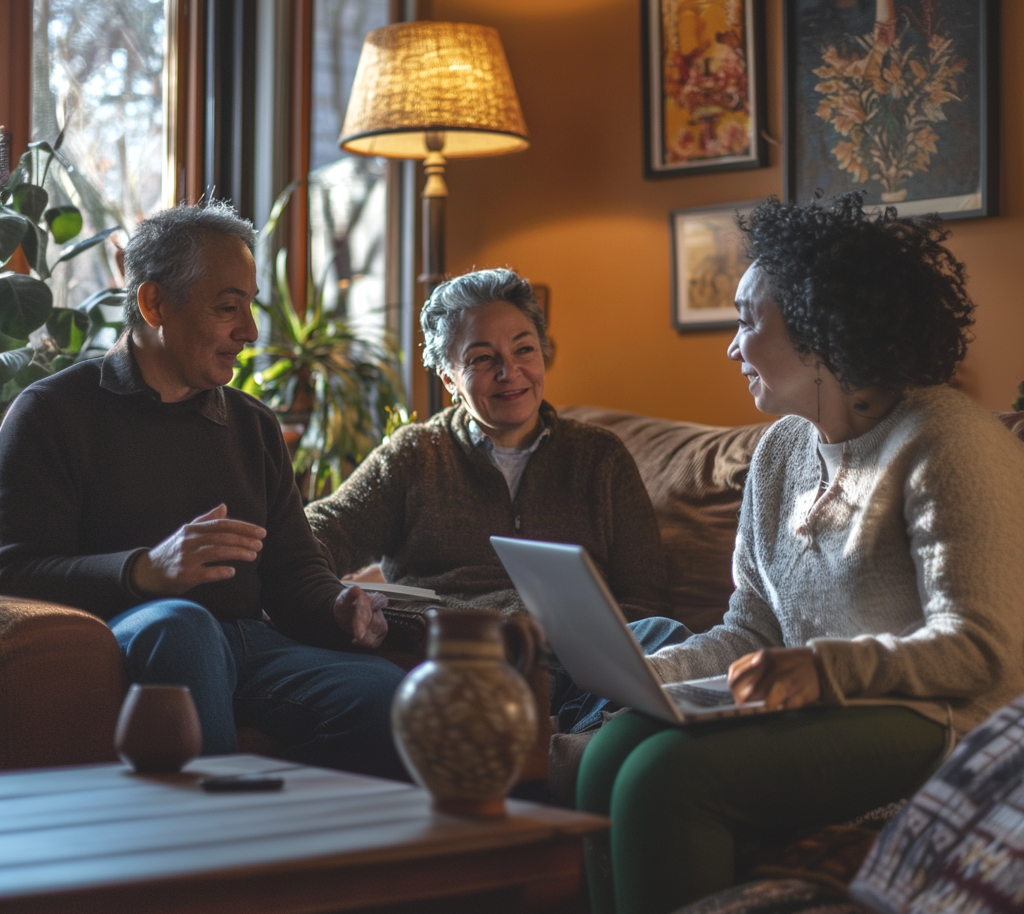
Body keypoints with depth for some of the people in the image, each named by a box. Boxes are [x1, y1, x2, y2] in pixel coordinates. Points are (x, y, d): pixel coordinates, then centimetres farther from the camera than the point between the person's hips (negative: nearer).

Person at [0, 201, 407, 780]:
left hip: (248, 643, 4)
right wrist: (146, 570, -23)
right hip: (124, 639, -4)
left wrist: (337, 608, -1)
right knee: (179, 624, -41)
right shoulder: (52, 412, 7)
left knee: (386, 694, -28)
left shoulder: (255, 426, 26)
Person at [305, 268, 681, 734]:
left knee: (662, 636, -32)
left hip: (571, 662, 2)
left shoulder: (601, 457, 23)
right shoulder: (412, 455, 22)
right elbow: (322, 534, 9)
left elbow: (639, 599, 16)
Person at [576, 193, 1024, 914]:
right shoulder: (781, 450, 15)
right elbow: (750, 629, 14)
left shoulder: (946, 442, -10)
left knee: (668, 773, -26)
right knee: (612, 752, -17)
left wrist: (825, 666, -31)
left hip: (932, 721, -7)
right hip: (817, 710, 8)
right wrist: (647, 671, -4)